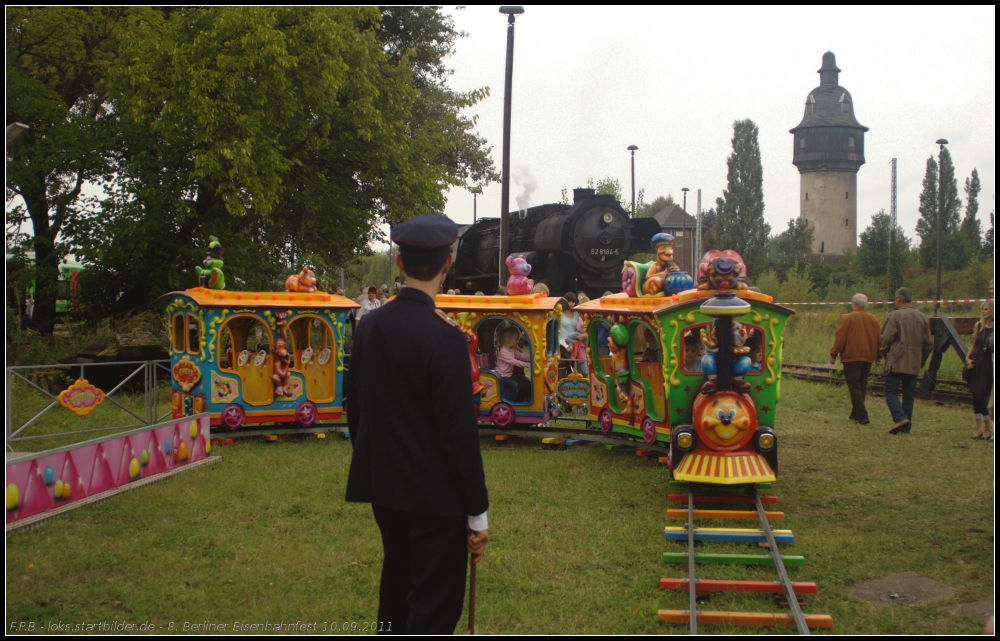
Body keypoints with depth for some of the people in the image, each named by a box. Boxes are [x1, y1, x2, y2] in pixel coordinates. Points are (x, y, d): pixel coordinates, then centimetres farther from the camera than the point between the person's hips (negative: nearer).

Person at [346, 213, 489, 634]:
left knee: (398, 587, 23)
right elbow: (459, 431, -18)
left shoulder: (370, 325, 1)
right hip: (435, 494, -7)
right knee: (436, 605, 2)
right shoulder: (444, 338, -19)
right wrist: (478, 513, -11)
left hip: (383, 485, 7)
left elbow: (354, 407, 10)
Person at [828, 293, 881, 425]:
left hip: (851, 358, -6)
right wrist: (878, 356, 24)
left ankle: (862, 416, -14)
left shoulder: (848, 318, -9)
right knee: (862, 387, 14)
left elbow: (840, 338, -10)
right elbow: (878, 339, 13)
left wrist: (833, 354, -3)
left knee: (854, 387, -5)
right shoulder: (873, 320, 8)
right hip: (868, 358, 6)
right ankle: (855, 414, 22)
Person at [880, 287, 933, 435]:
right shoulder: (922, 317, 10)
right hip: (914, 364, 6)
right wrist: (921, 360, 20)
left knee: (891, 392, 0)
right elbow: (929, 344, 11)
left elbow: (886, 339, -12)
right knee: (909, 395, 11)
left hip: (896, 362, -6)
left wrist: (885, 353, 6)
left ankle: (900, 418, -20)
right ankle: (906, 427, 11)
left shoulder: (895, 315, -9)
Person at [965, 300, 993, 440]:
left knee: (982, 396, -7)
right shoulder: (979, 325, 8)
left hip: (988, 364, -5)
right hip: (976, 363, 5)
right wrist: (968, 358, 4)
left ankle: (988, 429, 6)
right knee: (975, 397, 7)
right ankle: (979, 428, 15)